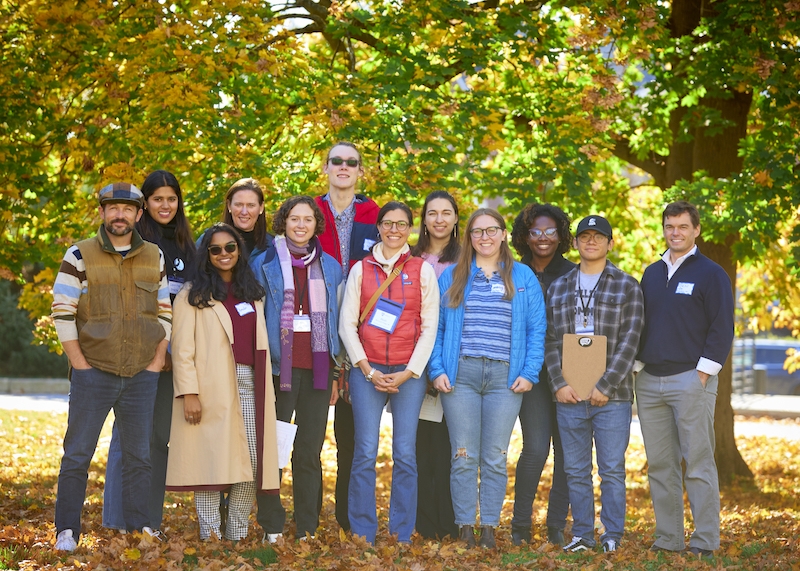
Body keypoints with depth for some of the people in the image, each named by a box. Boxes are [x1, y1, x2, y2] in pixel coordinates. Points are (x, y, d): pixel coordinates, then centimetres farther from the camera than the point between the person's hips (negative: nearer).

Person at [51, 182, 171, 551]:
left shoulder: (154, 258, 10)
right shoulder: (80, 256, -1)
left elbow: (165, 312, 12)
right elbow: (62, 313, -4)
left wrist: (157, 362, 3)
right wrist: (81, 365, -9)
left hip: (142, 376, 3)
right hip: (93, 374, -3)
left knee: (138, 455, 9)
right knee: (77, 454, -1)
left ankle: (139, 527, 17)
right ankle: (67, 531, 5)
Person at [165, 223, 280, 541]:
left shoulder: (252, 294, 20)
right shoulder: (193, 296, 3)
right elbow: (182, 349, -4)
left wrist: (267, 391, 15)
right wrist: (189, 393, -13)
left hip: (250, 387, 5)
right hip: (212, 391, -5)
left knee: (252, 462, -2)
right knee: (212, 463, -7)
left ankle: (237, 536, 7)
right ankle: (210, 536, -2)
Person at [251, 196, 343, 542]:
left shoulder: (330, 267, 12)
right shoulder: (264, 264, 4)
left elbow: (337, 321, 14)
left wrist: (336, 373, 10)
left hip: (316, 370, 2)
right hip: (279, 367, -2)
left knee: (309, 453, 5)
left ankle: (307, 530, 10)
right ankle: (271, 528, 6)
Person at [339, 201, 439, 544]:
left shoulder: (423, 271, 7)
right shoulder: (361, 269, 9)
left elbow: (429, 327, 4)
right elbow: (347, 324, 5)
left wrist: (407, 373, -5)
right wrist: (368, 371, -4)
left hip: (409, 372, 0)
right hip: (366, 370, 0)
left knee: (405, 455, -3)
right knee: (365, 454, -5)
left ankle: (402, 538, 4)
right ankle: (362, 538, 1)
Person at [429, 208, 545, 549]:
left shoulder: (523, 277, 10)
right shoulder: (451, 277, 10)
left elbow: (536, 330, 7)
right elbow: (436, 327, 8)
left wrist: (529, 373, -3)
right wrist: (437, 370, -3)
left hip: (505, 377, 0)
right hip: (460, 375, 0)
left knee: (495, 458, 2)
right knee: (463, 456, -1)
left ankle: (489, 527, 8)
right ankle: (464, 527, 5)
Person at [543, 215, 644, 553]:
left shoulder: (627, 287, 3)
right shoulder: (558, 288, 14)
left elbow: (629, 342, -4)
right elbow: (551, 341, 9)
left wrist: (605, 386, -12)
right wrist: (559, 384, -5)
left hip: (611, 397, -3)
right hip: (569, 396, 3)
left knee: (612, 470, 0)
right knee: (576, 472, 7)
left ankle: (612, 536, 8)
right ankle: (582, 535, 14)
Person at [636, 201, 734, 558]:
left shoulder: (710, 274, -1)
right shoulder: (651, 274, 16)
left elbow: (722, 328, -6)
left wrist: (703, 373, -12)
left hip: (691, 379, -6)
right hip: (649, 381, 6)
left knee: (698, 463, -6)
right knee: (660, 465, 7)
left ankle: (705, 541, -3)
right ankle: (667, 539, 12)